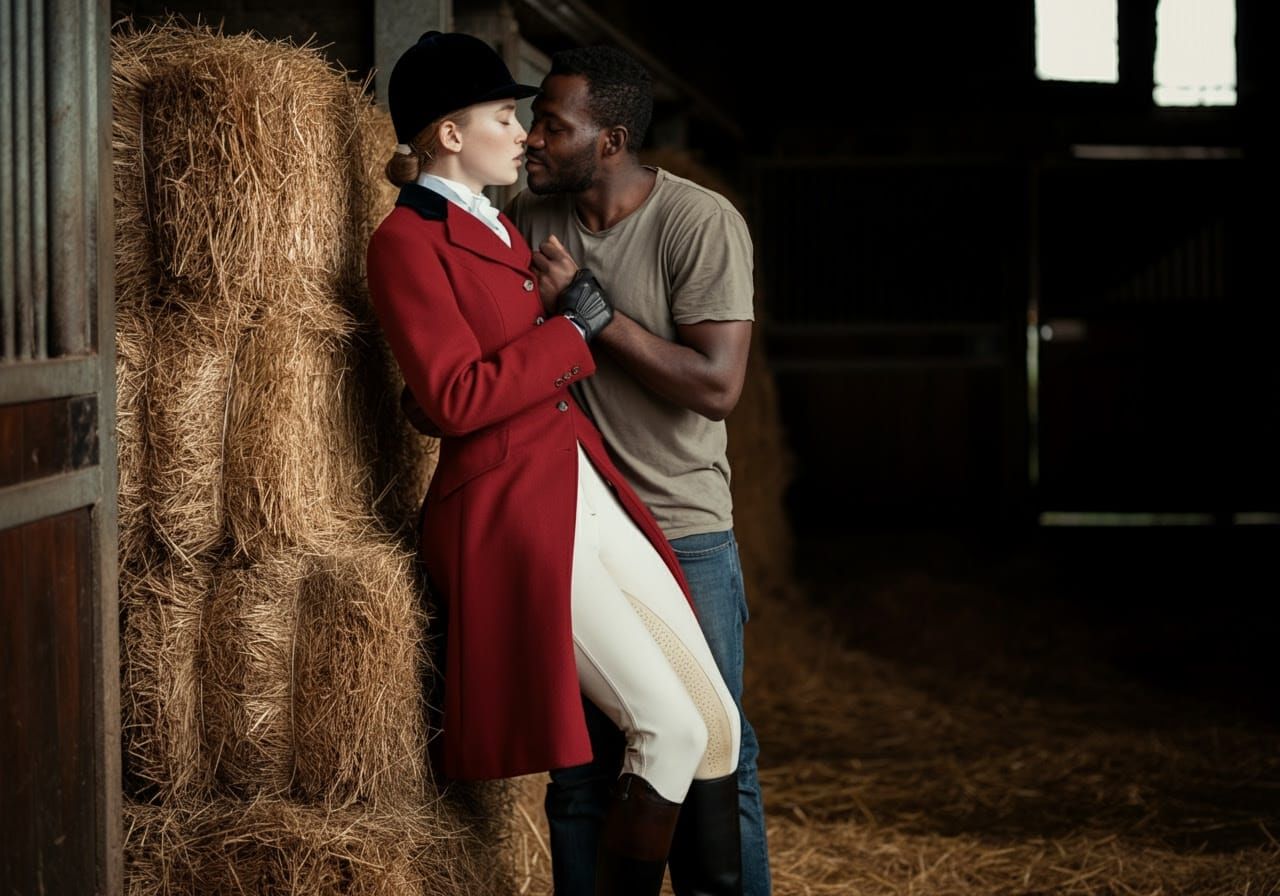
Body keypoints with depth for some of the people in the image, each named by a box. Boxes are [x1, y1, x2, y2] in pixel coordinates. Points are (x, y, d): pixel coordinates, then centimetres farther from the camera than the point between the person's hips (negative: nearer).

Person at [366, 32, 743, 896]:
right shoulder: (407, 241, -8)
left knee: (717, 720, 2)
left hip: (584, 490, 9)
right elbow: (455, 397, -17)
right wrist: (573, 328, -11)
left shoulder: (501, 227, 19)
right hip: (507, 511, -9)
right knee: (670, 727, -13)